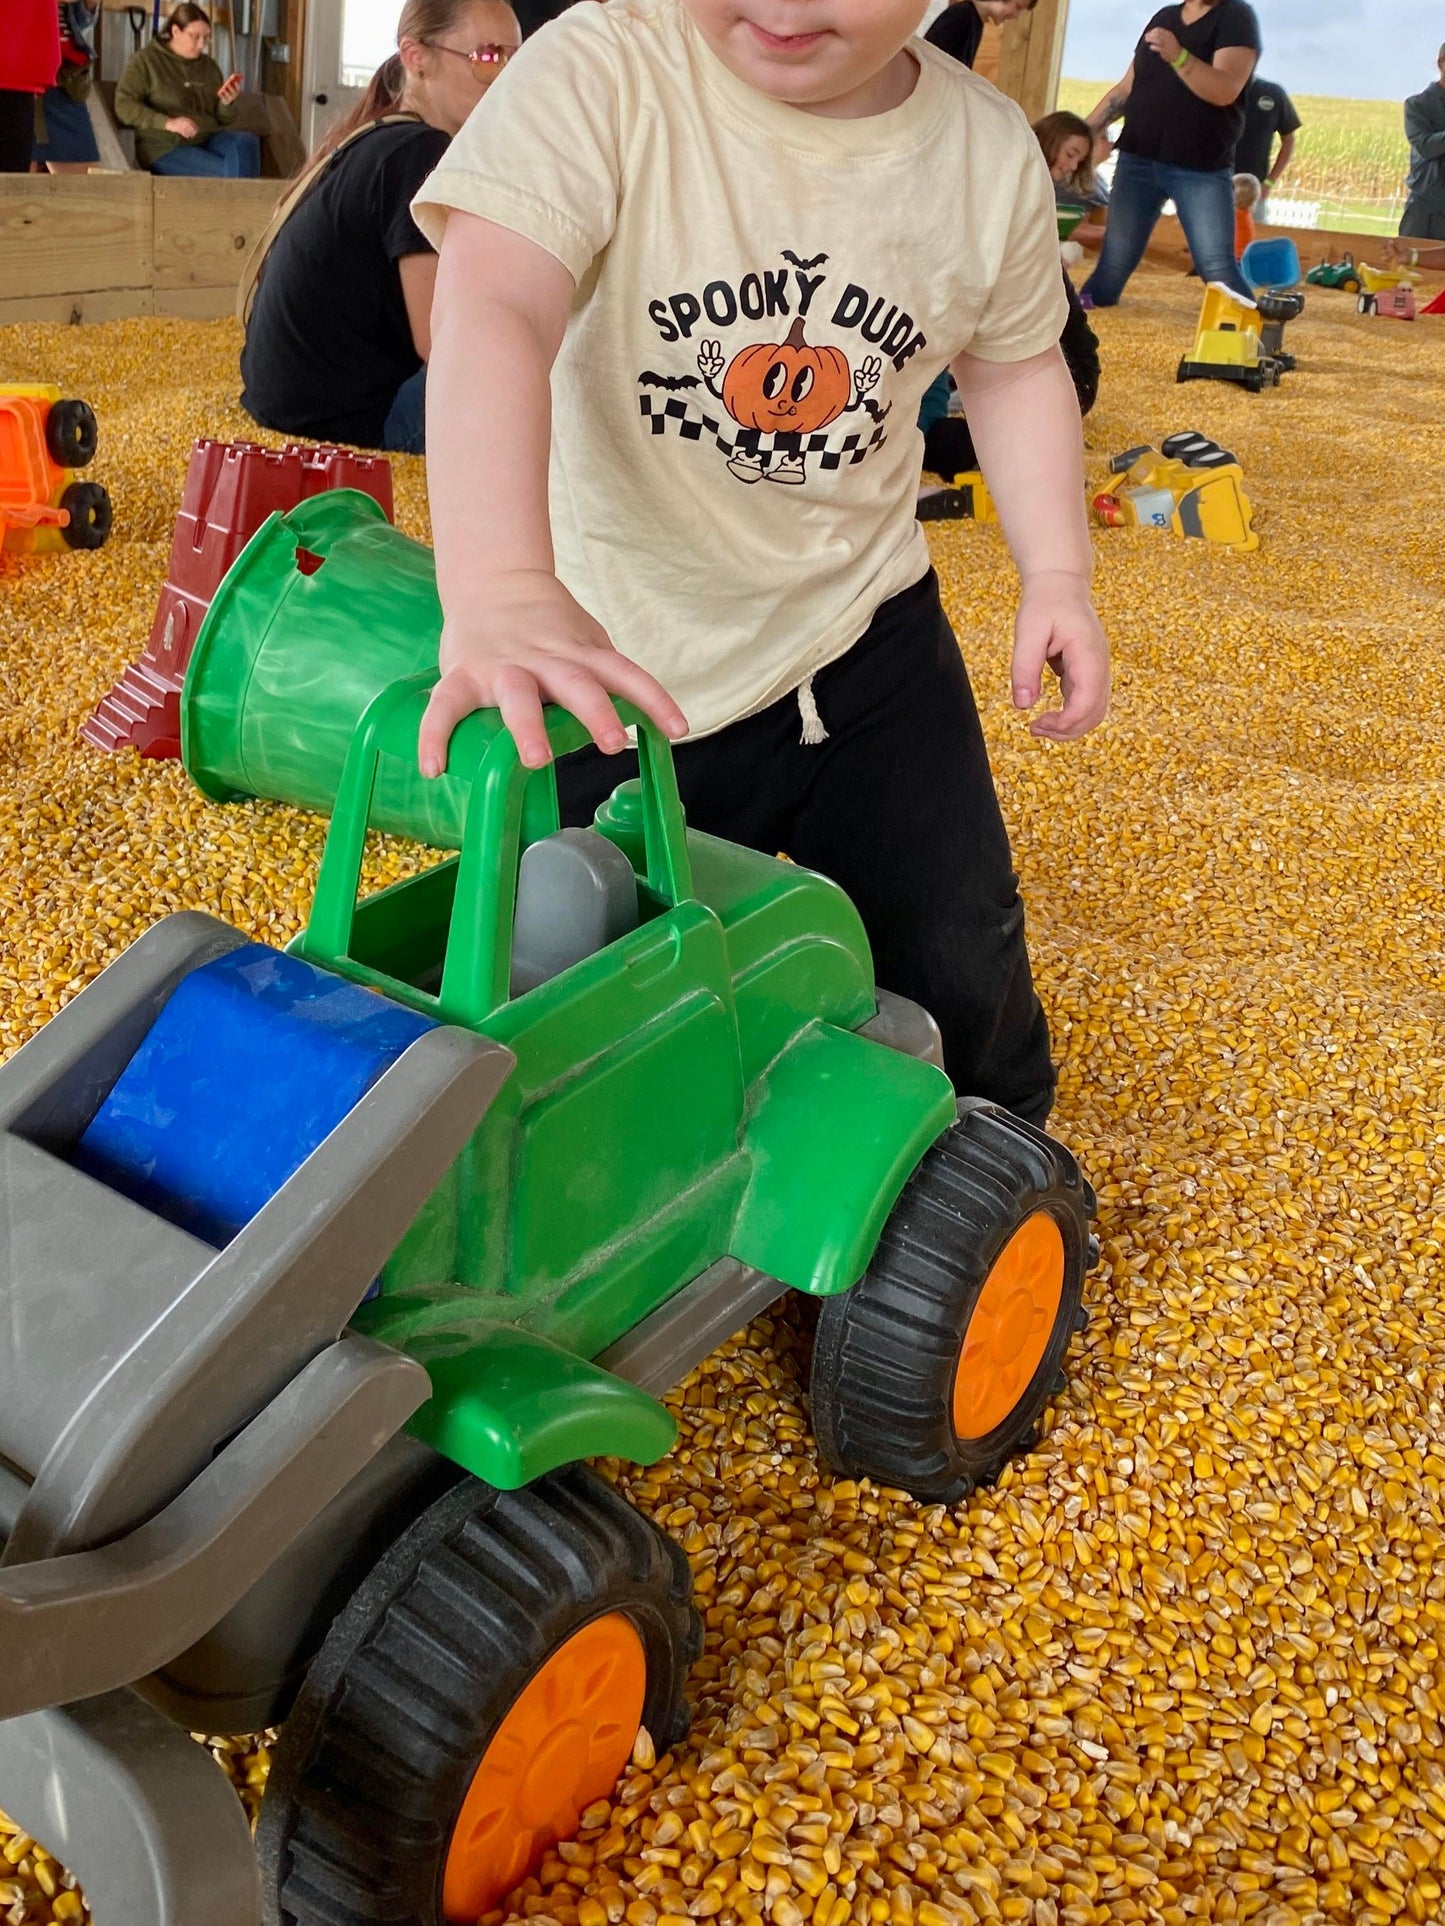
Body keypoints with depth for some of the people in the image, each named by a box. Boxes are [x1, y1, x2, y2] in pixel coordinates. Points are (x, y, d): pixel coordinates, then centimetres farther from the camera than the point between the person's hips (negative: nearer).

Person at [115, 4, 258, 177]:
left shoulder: (209, 65, 19)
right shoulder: (145, 60, 4)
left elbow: (221, 118, 23)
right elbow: (124, 107, -6)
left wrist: (226, 103, -3)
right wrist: (167, 123, -21)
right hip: (165, 147, -5)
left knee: (247, 141, -27)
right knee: (227, 172, -30)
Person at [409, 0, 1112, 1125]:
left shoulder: (988, 149, -7)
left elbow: (1013, 362, 10)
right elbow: (491, 306, -37)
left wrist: (1058, 576, 1)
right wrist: (502, 590, -53)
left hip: (867, 628, 3)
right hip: (622, 664, -2)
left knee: (959, 958, 12)